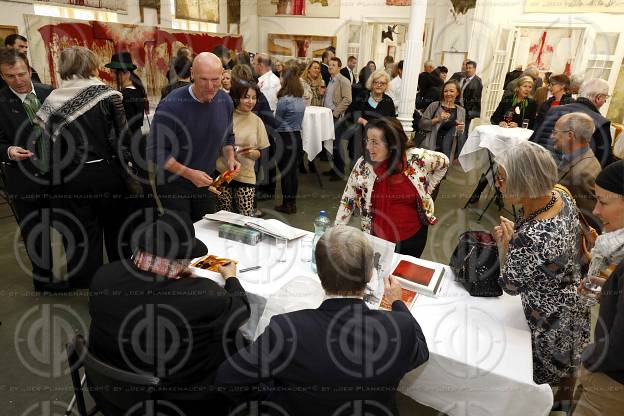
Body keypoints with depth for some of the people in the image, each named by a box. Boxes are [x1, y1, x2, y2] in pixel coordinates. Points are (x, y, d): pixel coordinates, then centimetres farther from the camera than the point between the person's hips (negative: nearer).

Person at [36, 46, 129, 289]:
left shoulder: (52, 101, -1)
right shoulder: (107, 95, -7)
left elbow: (49, 146, -1)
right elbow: (122, 138, -8)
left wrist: (57, 176, 7)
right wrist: (124, 168, 5)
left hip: (69, 180, 1)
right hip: (106, 174, -1)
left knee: (82, 240, 11)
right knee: (115, 232, 17)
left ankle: (88, 285, 23)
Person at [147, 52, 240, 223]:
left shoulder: (225, 101, -5)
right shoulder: (171, 106, -22)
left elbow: (227, 137, 11)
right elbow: (156, 151, -18)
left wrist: (230, 158, -8)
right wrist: (188, 174, -26)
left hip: (205, 183, 5)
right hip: (172, 184, -5)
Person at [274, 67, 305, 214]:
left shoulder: (284, 100, -16)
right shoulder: (301, 99, 6)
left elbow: (277, 120, -7)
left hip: (285, 138, -7)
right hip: (297, 136, 7)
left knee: (285, 171, 2)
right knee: (293, 170, 13)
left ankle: (287, 204, 10)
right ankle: (293, 203, 22)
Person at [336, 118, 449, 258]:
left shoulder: (415, 158, -17)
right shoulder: (363, 164, -14)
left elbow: (444, 162, 3)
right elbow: (348, 200, -5)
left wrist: (425, 189, 1)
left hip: (413, 236, 0)